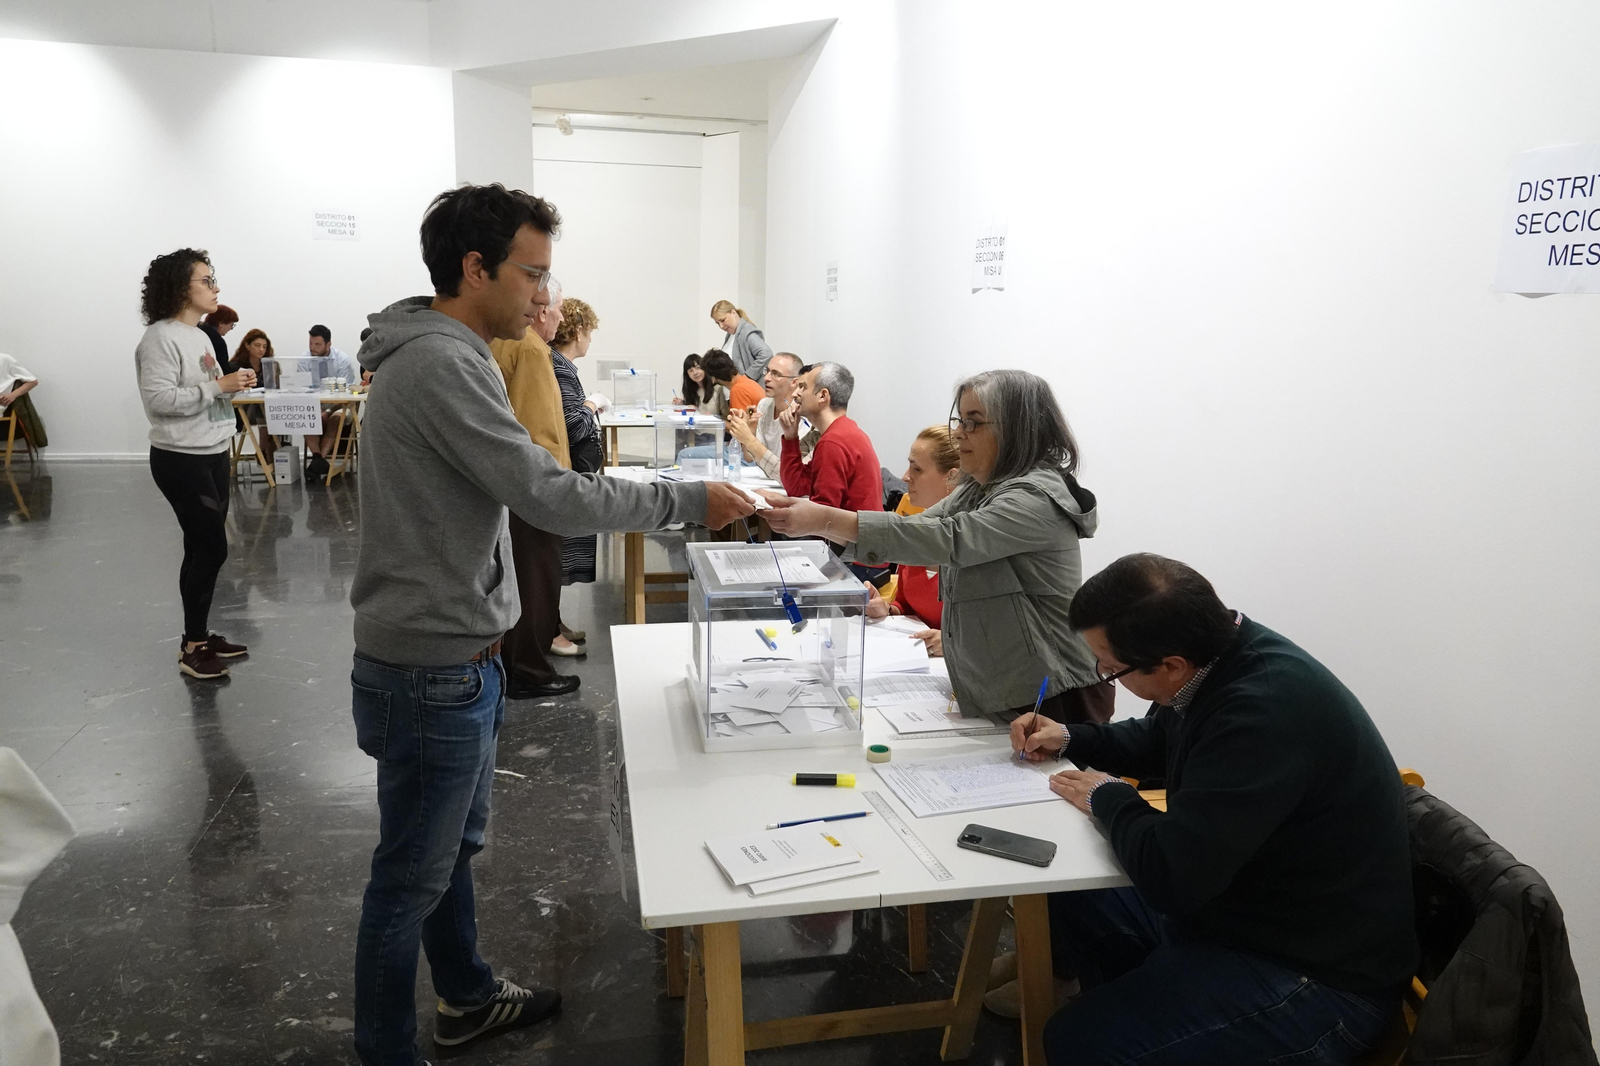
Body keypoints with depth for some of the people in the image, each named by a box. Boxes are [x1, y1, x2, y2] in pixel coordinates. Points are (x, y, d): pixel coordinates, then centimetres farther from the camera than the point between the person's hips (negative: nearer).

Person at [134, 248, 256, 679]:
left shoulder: (200, 336, 13)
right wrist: (219, 385, -22)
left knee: (205, 548, 12)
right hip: (181, 460, -9)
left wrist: (234, 384, 2)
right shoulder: (160, 337, -14)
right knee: (210, 548, -5)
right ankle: (193, 646, 7)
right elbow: (159, 399, -22)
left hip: (213, 454, 9)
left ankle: (199, 635, 22)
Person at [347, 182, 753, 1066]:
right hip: (434, 671, -10)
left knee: (453, 846, 24)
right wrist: (686, 500, -17)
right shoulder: (442, 364, -22)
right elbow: (550, 496, -26)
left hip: (453, 658, 10)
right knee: (413, 877, 5)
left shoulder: (437, 354, 11)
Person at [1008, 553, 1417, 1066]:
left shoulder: (1267, 709, -33)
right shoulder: (1222, 650, -3)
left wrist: (1107, 798, -17)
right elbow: (1156, 740, 19)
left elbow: (1170, 875, -34)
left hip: (1319, 974, -9)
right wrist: (1070, 740, 6)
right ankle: (1128, 1013, 33)